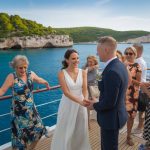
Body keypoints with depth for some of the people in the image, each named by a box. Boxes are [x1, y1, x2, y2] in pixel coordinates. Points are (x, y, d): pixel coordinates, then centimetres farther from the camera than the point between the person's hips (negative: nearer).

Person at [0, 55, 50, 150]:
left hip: (31, 110, 5)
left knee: (38, 131, 15)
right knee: (20, 136, 9)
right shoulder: (11, 77, -17)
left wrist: (46, 83, 36)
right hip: (19, 112, -5)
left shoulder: (31, 74, -3)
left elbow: (39, 79, 18)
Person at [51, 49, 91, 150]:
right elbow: (66, 92, -19)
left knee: (80, 130, 15)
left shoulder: (83, 72, -3)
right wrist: (80, 101, -31)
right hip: (68, 105, -2)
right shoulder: (62, 73, -12)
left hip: (81, 104, 3)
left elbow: (85, 89, -9)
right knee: (67, 130, 11)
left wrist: (85, 99, -31)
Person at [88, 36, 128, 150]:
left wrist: (94, 106, -9)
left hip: (111, 118, -9)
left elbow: (109, 102, -27)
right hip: (118, 113, 9)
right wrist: (98, 101, 10)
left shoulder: (111, 71, -30)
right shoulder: (120, 65, 1)